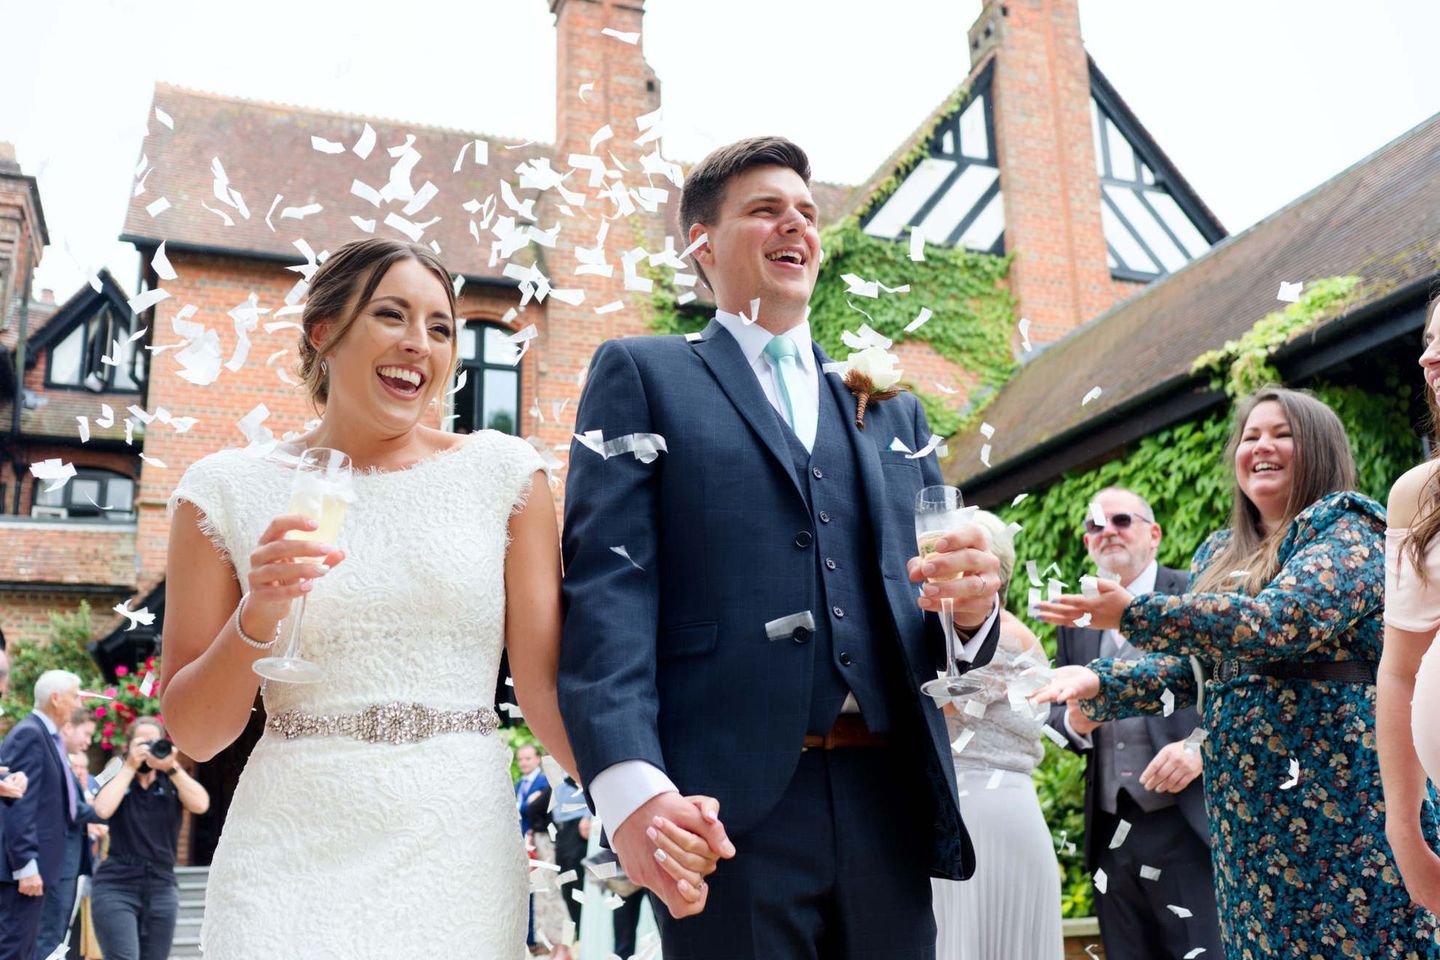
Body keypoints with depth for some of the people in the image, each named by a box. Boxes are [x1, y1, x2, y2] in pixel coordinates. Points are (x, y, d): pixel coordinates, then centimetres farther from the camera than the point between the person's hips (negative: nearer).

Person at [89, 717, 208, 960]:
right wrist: (130, 767, -9)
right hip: (116, 886, -2)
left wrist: (172, 767, -14)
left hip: (162, 888, 2)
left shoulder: (172, 782, 8)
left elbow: (201, 804, -10)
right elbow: (102, 810, -14)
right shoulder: (117, 779, 6)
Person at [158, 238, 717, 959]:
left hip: (462, 851, 1)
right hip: (294, 855, 0)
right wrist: (257, 620, -15)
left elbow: (545, 682, -3)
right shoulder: (230, 488, 1)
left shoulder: (501, 471, 2)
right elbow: (192, 734, 3)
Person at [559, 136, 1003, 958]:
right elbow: (607, 582, -6)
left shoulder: (892, 408, 20)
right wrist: (631, 784, -20)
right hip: (730, 808, -4)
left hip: (889, 805, 4)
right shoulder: (642, 374, 7)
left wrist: (970, 605, -9)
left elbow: (920, 594, 16)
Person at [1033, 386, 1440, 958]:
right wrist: (1100, 681, -6)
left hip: (1340, 791, -6)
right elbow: (1183, 669, 13)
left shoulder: (1348, 529, -4)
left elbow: (1283, 620, -21)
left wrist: (1133, 615, -24)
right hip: (1245, 799, 6)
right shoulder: (1217, 555, 16)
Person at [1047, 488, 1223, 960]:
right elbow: (1055, 712, 18)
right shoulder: (1075, 620, 14)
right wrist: (1075, 721, -5)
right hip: (1110, 834, 5)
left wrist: (1202, 746, -19)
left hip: (1190, 828, -5)